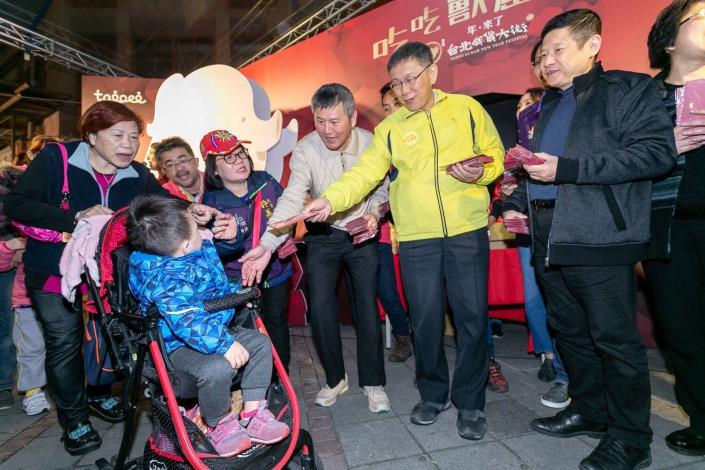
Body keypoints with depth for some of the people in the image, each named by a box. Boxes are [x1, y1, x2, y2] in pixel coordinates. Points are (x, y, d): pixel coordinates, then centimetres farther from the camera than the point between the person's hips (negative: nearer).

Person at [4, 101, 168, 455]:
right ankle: (73, 418, 24)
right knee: (64, 342, 2)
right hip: (53, 272, -3)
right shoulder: (56, 159, -16)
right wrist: (77, 218, -35)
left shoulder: (138, 176, -6)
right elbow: (16, 205, -22)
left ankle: (98, 395, 39)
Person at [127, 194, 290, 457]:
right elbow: (189, 323, -38)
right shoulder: (163, 280, -29)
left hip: (217, 327, 10)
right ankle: (219, 425, -2)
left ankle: (252, 413, 5)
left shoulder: (202, 249, 1)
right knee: (217, 368, -35)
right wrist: (225, 344, -39)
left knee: (259, 342, -2)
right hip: (179, 346, -9)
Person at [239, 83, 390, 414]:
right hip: (322, 235, 0)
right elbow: (292, 198, -29)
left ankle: (372, 381, 18)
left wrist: (375, 213, -20)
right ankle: (335, 378, 21)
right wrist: (267, 245, -42)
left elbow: (382, 188, 1)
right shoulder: (305, 150, -17)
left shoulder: (371, 144, -13)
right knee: (320, 309, -2)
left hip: (362, 235, 0)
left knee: (368, 308, -1)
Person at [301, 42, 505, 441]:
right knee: (425, 321, 7)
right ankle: (433, 394, 30)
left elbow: (496, 152, 11)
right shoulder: (390, 128, 7)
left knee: (473, 317, 3)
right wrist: (330, 200, -21)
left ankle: (471, 402, 23)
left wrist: (481, 171, -11)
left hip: (467, 232, 0)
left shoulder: (467, 108, 7)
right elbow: (364, 173, -4)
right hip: (416, 238, 1)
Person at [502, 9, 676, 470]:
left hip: (600, 241, -7)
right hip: (549, 240, 8)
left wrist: (567, 169, -19)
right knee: (569, 330, 15)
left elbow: (658, 151, -15)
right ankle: (588, 411, 33)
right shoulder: (549, 105, 20)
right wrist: (517, 203, 12)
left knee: (614, 338, 1)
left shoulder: (630, 89, -1)